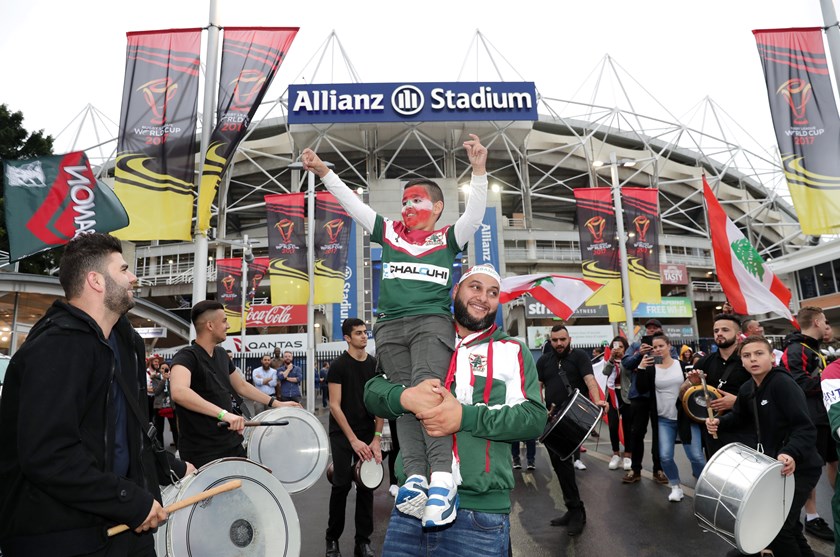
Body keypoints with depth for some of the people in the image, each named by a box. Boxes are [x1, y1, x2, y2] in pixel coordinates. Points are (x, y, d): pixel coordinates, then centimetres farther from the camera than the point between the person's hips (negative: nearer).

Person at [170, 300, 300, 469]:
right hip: (201, 452, -8)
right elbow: (179, 392, -37)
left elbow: (241, 386, 19)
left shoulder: (221, 354, 8)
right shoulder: (187, 356, -18)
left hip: (232, 445, 8)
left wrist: (275, 403, 17)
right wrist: (223, 413, -44)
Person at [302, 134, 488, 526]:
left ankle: (441, 477, -28)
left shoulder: (448, 239, 13)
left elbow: (475, 214, -1)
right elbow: (352, 204, 17)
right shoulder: (389, 233, 20)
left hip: (432, 322, -3)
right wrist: (324, 173, 12)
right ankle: (416, 477, -11)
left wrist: (479, 170, -13)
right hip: (390, 327, 4)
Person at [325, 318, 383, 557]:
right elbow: (334, 405, -12)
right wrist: (353, 440, -16)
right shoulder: (338, 365, -9)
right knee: (341, 485, 0)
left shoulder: (375, 364, 3)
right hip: (342, 434, -4)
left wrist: (376, 438, -5)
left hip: (368, 433, 4)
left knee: (367, 486, 6)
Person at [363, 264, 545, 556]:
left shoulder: (513, 351, 4)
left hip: (479, 510, -2)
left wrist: (465, 417, -20)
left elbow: (534, 417, -6)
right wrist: (405, 396, -17)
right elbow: (373, 391, 6)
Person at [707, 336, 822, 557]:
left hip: (800, 466, -8)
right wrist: (719, 422, 1)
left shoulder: (783, 383, -22)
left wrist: (791, 453, -43)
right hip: (772, 462, 8)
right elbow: (740, 416, 20)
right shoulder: (747, 389, 3)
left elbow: (806, 428, -28)